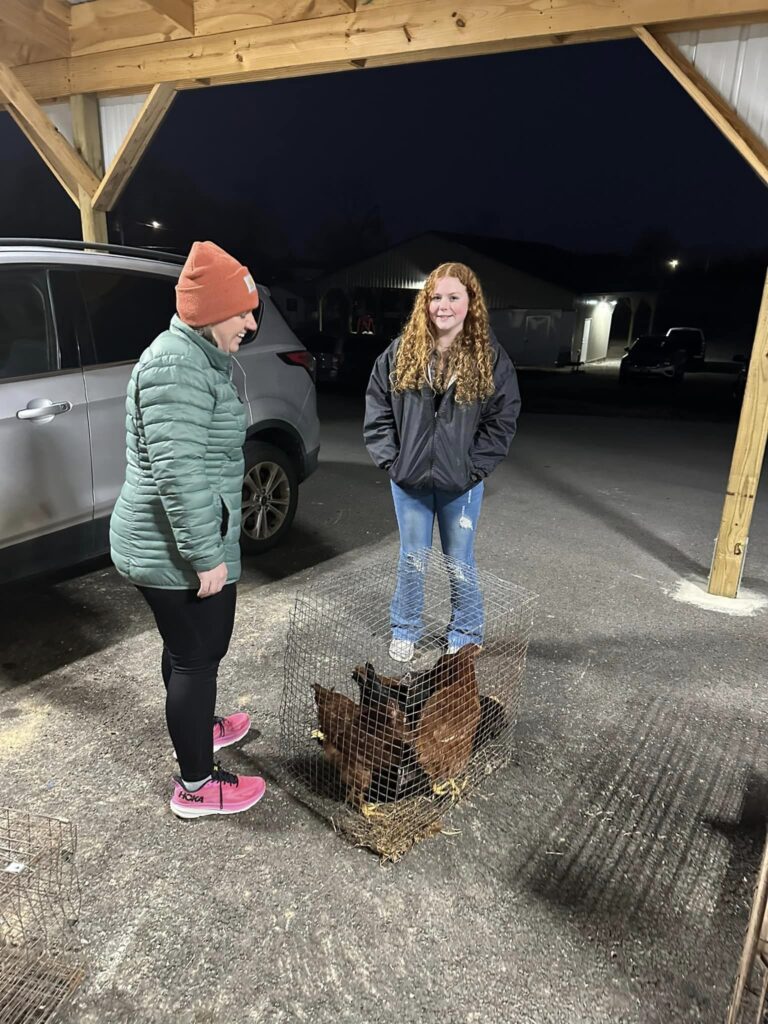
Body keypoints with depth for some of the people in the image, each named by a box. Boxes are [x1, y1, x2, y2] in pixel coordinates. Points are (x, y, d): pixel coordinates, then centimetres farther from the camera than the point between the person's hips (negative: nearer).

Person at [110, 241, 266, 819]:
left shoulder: (198, 357, 13)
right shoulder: (177, 365, -22)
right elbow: (178, 472, -28)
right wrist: (207, 556, -24)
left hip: (163, 547, 10)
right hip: (178, 552, -10)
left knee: (188, 648, 25)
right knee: (197, 655, 4)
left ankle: (198, 726, 47)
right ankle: (196, 785, 21)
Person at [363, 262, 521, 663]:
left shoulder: (490, 357, -5)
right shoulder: (401, 351, -1)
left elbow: (503, 419, -3)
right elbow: (377, 408, 3)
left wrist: (474, 467, -10)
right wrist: (390, 459, -4)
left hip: (462, 483, -1)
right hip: (409, 479, 1)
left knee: (459, 564, 12)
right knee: (412, 560, 14)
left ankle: (466, 637, 31)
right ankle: (404, 631, 33)